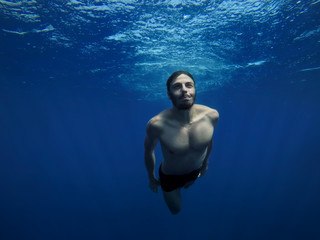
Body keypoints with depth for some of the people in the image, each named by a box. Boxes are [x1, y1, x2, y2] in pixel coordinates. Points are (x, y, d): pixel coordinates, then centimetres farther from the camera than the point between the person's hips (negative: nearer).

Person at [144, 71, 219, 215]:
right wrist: (151, 178, -1)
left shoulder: (211, 115, -26)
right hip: (170, 176, -2)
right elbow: (148, 151, -16)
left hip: (195, 171, 3)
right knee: (175, 210, 26)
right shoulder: (156, 124, -36)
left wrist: (205, 163, 11)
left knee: (186, 186, 38)